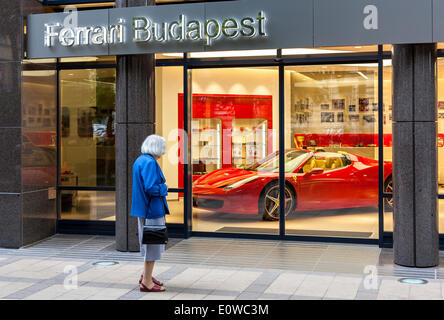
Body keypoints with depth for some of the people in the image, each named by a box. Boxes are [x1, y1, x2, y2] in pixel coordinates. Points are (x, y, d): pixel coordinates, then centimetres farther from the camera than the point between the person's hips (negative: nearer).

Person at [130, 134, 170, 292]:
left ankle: (146, 276, 32)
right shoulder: (149, 162, -20)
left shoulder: (140, 160, 12)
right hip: (152, 208, -10)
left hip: (143, 208, 10)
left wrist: (161, 187, 10)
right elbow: (150, 188, -27)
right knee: (153, 244, -2)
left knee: (150, 243, 21)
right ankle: (146, 282, 6)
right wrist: (164, 188, -9)